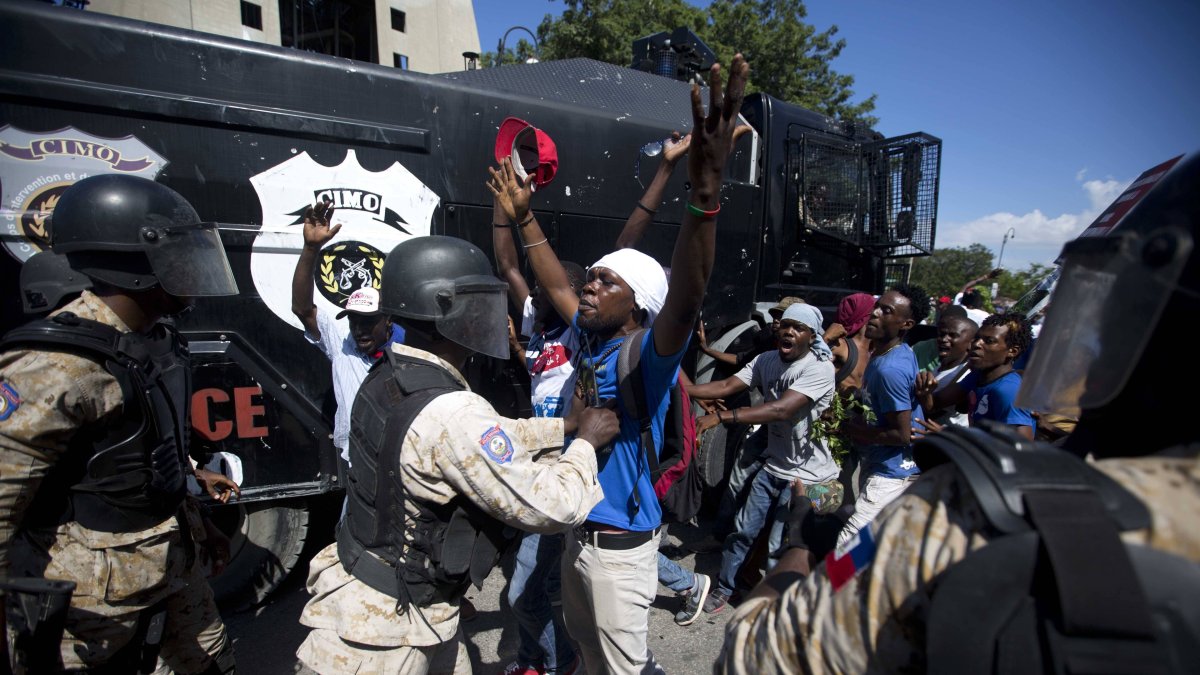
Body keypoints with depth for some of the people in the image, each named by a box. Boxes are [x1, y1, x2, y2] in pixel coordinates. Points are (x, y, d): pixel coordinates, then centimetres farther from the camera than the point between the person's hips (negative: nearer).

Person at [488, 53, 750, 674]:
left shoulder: (648, 354, -22)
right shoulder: (593, 338, 0)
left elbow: (686, 299, -41)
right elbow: (556, 287, 15)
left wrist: (705, 192, -55)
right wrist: (524, 218, 16)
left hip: (620, 542, -8)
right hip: (579, 529, 8)